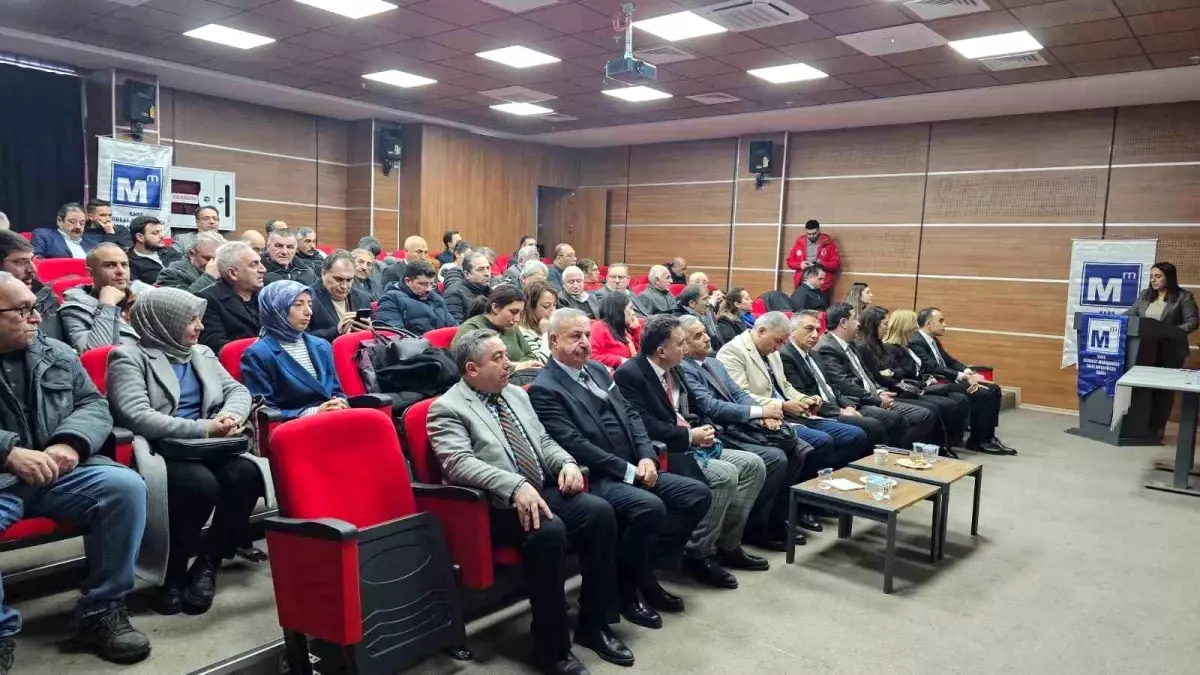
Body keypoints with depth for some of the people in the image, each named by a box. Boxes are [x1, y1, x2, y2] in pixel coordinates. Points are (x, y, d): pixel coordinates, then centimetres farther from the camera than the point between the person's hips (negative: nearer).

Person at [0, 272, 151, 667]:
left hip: (58, 473, 4)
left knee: (125, 486, -23)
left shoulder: (58, 354, 14)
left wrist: (70, 444, -11)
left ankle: (102, 611, -9)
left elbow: (94, 405, 10)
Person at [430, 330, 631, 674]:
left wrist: (567, 462, -4)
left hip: (544, 490, 7)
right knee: (549, 530, -33)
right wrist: (516, 486, -33)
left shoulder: (517, 394, 17)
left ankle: (594, 625, -1)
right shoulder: (446, 409, -7)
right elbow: (459, 463, -21)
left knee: (599, 511, -16)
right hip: (496, 506, -7)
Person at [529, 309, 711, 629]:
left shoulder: (599, 370, 17)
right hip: (595, 479, -9)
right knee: (650, 506, -33)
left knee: (698, 493, -4)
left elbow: (631, 415, 15)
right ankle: (625, 585, -5)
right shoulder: (544, 389, -10)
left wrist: (647, 457, -3)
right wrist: (629, 471, -17)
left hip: (635, 469, 9)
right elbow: (574, 444, -18)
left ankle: (644, 569, 8)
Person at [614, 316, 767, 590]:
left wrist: (706, 428, -1)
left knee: (753, 465, 0)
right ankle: (697, 554, -11)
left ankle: (728, 544, 9)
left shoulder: (674, 369, 13)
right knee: (725, 475, -27)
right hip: (665, 452, -9)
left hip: (692, 445, 10)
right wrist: (689, 435, -18)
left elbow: (694, 409, 22)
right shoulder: (629, 374, -15)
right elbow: (643, 426, -24)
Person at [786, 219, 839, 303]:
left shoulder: (828, 243, 2)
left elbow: (836, 263, 0)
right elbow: (790, 261, 11)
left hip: (822, 286, -2)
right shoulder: (799, 242, 9)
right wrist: (800, 264, -9)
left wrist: (822, 264, -18)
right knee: (800, 309, 2)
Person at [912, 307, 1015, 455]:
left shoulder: (934, 340, 17)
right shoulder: (916, 343, -15)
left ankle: (988, 437, 5)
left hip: (950, 380, 10)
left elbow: (950, 361, 17)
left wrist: (968, 372, -2)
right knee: (983, 394, -21)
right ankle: (977, 441, -7)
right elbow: (933, 368, -23)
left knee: (993, 389, 2)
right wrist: (962, 376, -24)